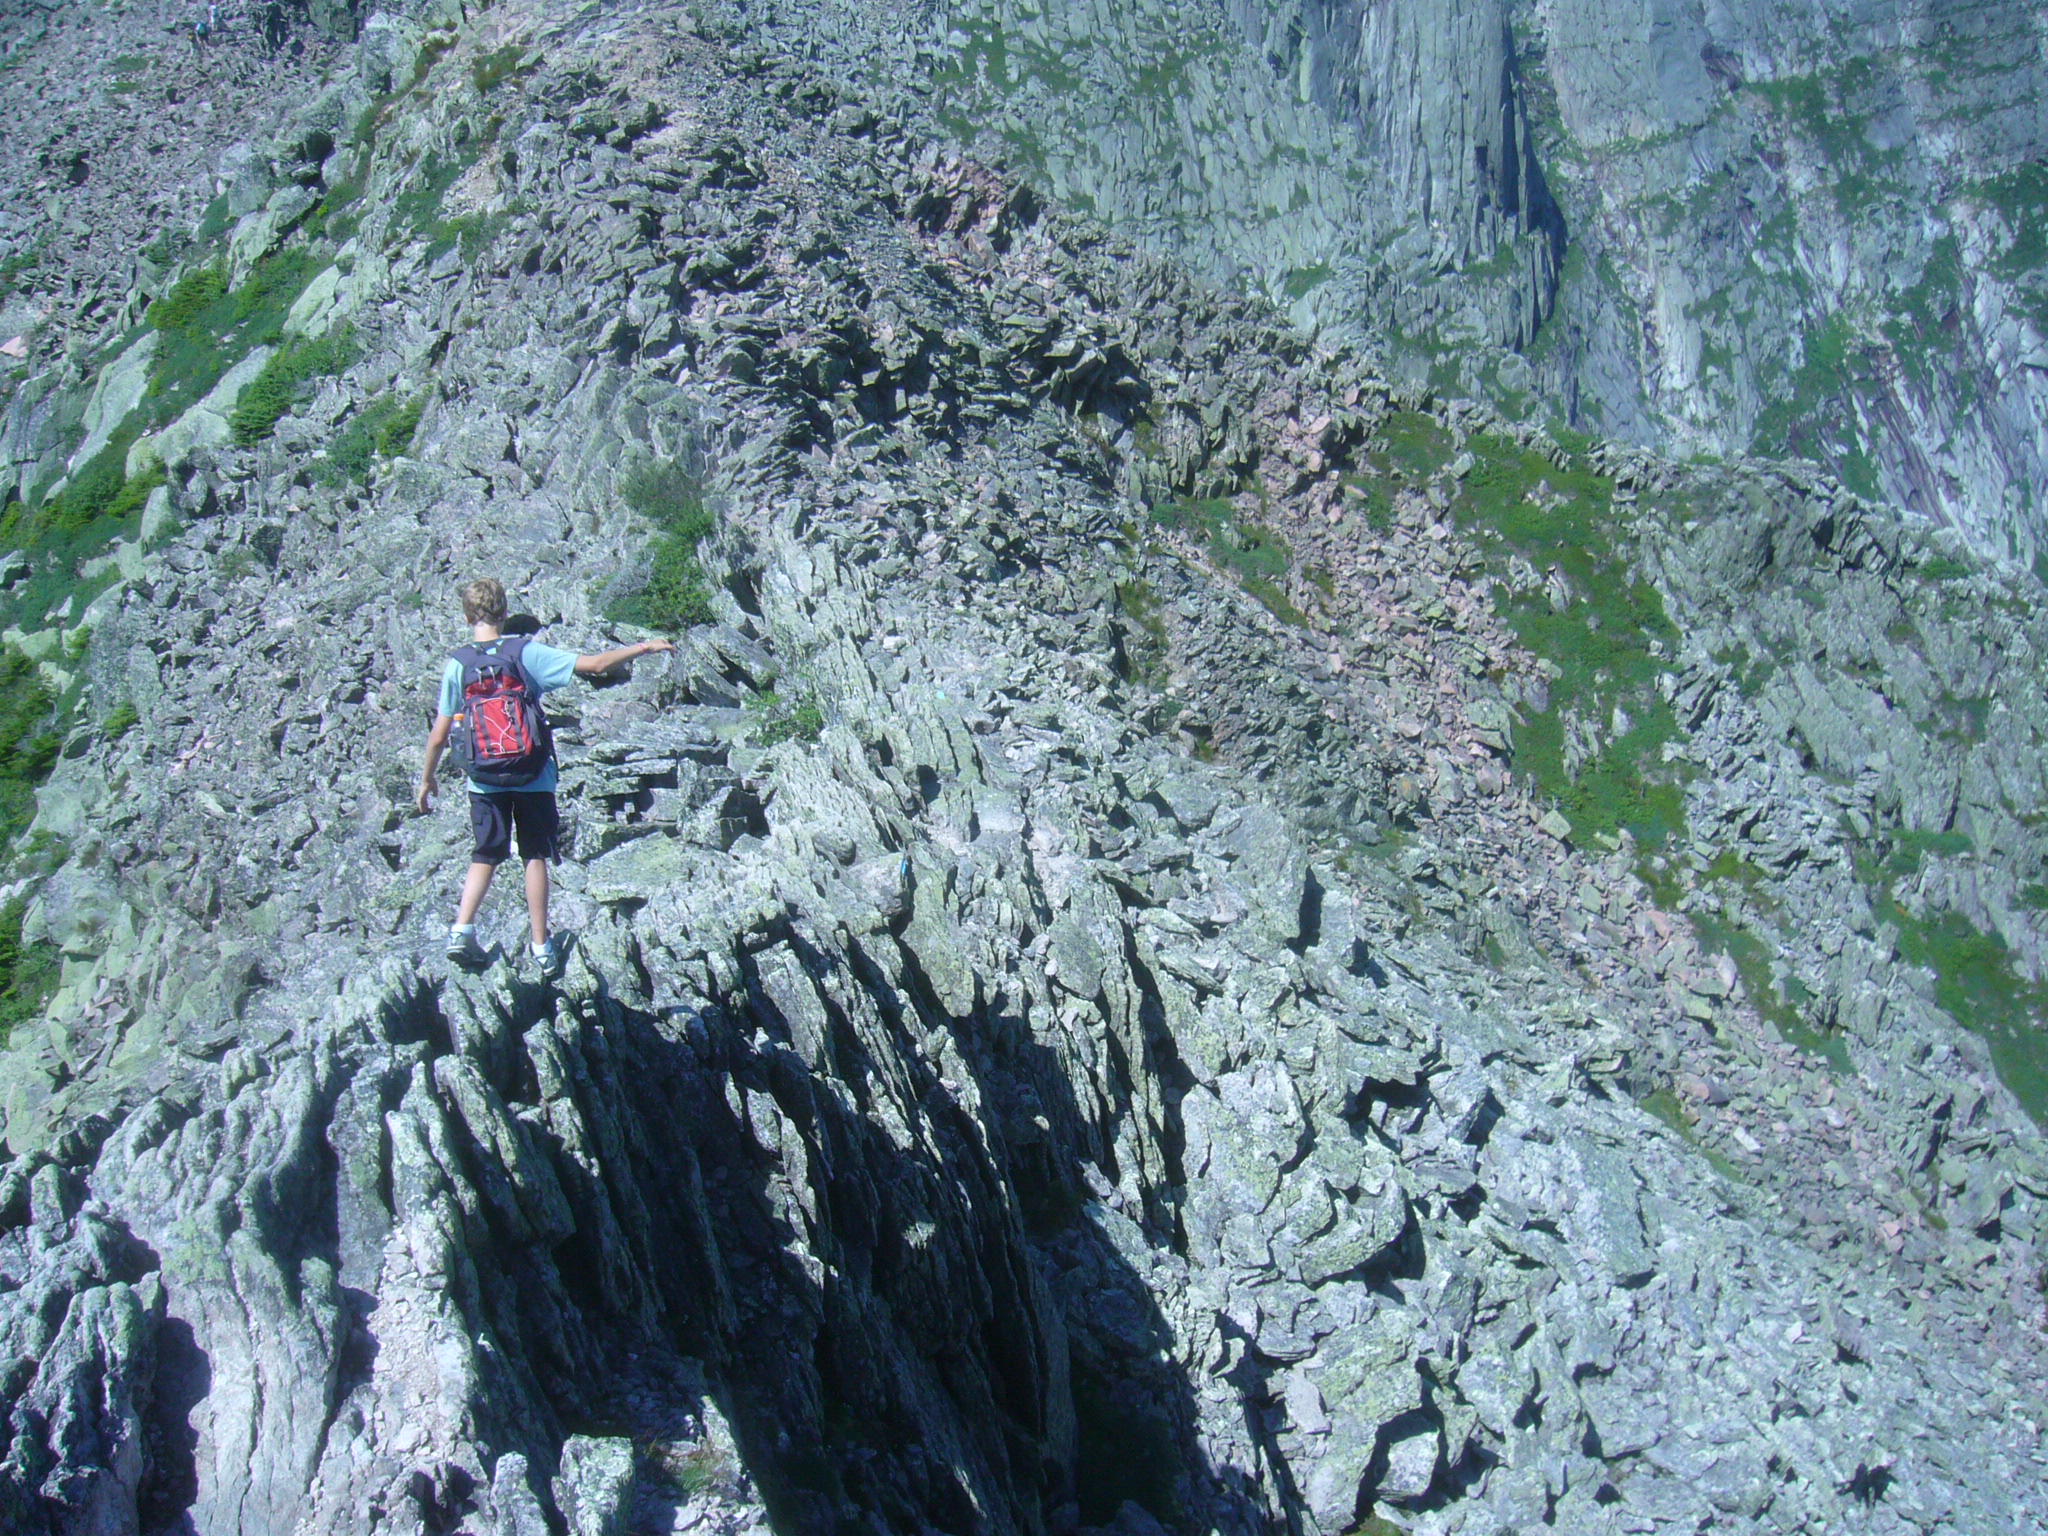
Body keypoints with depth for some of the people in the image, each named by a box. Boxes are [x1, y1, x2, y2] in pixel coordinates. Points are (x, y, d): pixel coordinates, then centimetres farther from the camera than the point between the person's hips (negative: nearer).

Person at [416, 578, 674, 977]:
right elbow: (595, 665, -10)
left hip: (484, 780, 1)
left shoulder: (457, 664, -4)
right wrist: (643, 647, 2)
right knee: (535, 857, 8)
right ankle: (542, 948, 12)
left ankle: (462, 930, -1)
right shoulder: (525, 652, -9)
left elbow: (439, 734, -2)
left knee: (486, 857, 15)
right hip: (532, 776, -1)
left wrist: (427, 779, 13)